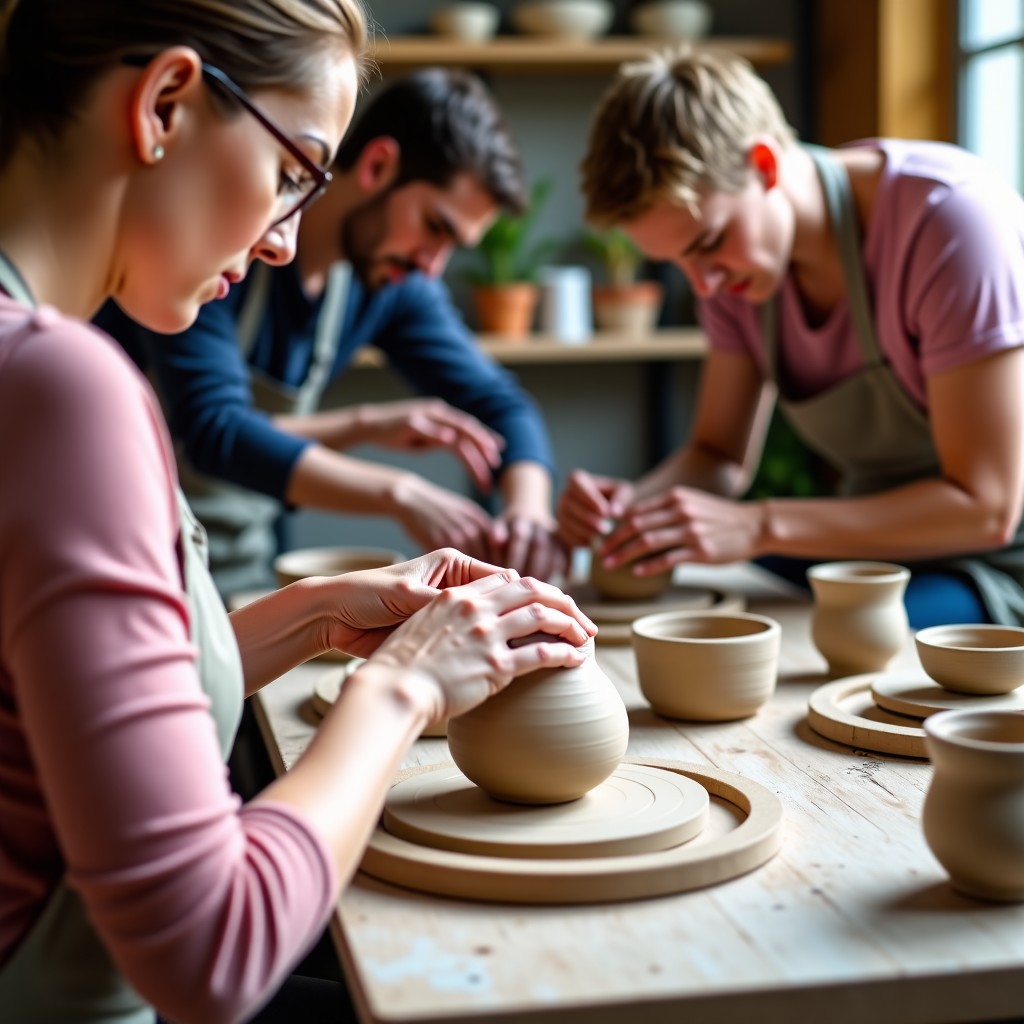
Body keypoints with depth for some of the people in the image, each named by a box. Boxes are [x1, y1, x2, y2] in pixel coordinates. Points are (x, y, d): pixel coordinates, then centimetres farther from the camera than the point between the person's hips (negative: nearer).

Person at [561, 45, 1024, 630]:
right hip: (878, 542, 6)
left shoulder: (949, 217, -25)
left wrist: (758, 528, -34)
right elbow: (722, 457, 6)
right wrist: (634, 505, -17)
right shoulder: (731, 249, -3)